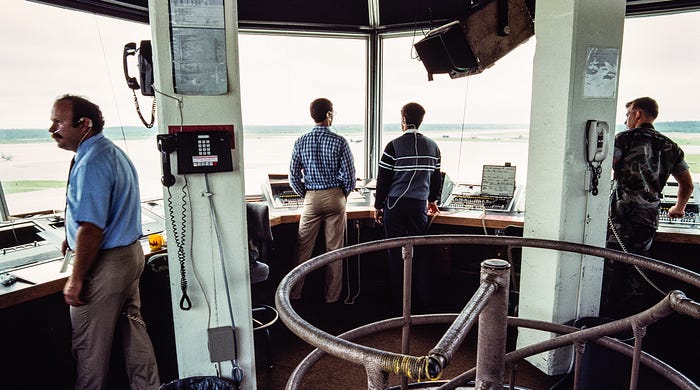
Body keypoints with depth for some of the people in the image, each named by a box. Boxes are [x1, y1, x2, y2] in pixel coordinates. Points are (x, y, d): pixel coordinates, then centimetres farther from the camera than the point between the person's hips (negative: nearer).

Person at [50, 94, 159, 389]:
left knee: (90, 343, 7)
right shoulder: (113, 152, 9)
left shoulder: (91, 165, -22)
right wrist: (73, 238, 23)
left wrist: (76, 280, -18)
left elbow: (91, 229, -25)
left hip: (105, 264, -10)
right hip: (130, 253, 10)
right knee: (132, 326, 19)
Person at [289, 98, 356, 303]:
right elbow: (349, 175, -8)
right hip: (335, 197, -1)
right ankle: (332, 297, 18)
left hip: (311, 199, 2)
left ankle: (294, 294, 18)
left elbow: (294, 175, -1)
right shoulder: (339, 142, -9)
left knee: (304, 248, 11)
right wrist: (344, 195, 8)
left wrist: (305, 195, 12)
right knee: (334, 249, 8)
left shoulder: (301, 142, -2)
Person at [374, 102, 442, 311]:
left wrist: (378, 205, 4)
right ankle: (422, 299, 18)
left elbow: (383, 178, -5)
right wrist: (433, 199, 30)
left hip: (395, 204, -3)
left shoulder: (394, 146, -7)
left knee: (396, 252, 6)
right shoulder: (432, 146, 6)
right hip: (420, 204, 4)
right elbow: (436, 176, 15)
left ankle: (398, 298, 16)